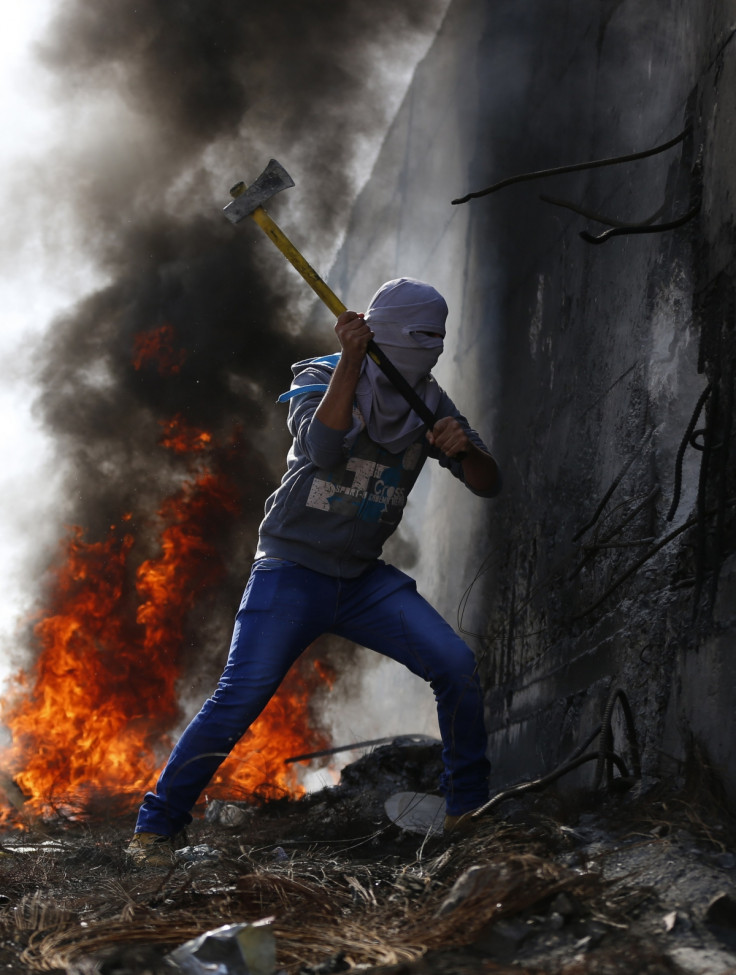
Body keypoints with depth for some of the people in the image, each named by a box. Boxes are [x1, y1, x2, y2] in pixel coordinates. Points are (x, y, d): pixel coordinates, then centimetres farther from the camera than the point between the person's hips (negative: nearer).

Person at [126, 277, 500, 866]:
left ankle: (468, 806, 7)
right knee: (242, 696, -16)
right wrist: (352, 359, -35)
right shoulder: (319, 380, -10)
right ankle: (157, 824, -4)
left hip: (364, 579, 4)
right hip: (293, 571, -4)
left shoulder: (429, 403, 2)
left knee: (456, 665, -10)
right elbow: (324, 448, -32)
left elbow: (489, 485, 0)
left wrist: (462, 448, -22)